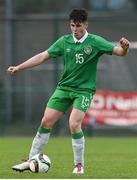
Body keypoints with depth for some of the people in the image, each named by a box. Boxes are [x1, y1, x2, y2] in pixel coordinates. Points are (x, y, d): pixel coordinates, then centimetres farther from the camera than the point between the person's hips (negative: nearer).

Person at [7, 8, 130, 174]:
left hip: (84, 90, -4)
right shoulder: (64, 41, 3)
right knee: (46, 122, -2)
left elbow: (119, 52, -13)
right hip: (64, 87, 4)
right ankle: (32, 161, 10)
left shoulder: (95, 42, -7)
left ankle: (79, 164, -3)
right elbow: (43, 56, 5)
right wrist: (19, 67, 1)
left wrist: (124, 47, -38)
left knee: (74, 124, -20)